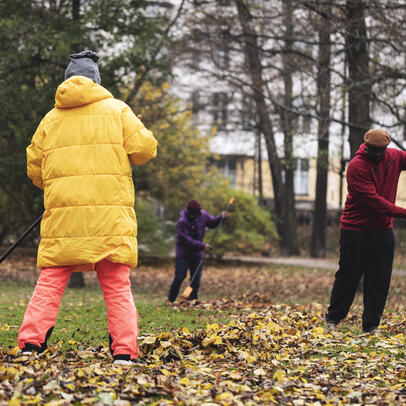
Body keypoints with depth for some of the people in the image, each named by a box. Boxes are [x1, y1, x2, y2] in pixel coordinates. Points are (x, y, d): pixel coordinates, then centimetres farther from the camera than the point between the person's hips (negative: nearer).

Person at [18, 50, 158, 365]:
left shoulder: (51, 119, 12)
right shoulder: (116, 110, 6)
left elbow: (34, 168, 15)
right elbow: (144, 149, -1)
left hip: (62, 213, 1)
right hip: (110, 214, -1)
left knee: (50, 282, 6)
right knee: (117, 286, 3)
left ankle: (30, 345, -2)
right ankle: (124, 352, -3)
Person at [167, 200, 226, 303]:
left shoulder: (203, 215, -4)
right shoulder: (182, 222, -23)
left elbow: (212, 223, 15)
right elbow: (186, 240, -24)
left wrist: (221, 217, -5)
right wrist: (202, 245, -24)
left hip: (197, 254, 5)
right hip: (183, 253, -5)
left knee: (196, 279, 4)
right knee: (179, 277, -7)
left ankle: (192, 301, 13)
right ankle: (170, 300, 6)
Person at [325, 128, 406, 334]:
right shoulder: (357, 166, -15)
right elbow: (374, 200, -21)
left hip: (383, 230, 5)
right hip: (356, 230, -5)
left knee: (380, 279, 3)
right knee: (348, 276, 2)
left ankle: (371, 325, 11)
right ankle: (332, 319, 17)